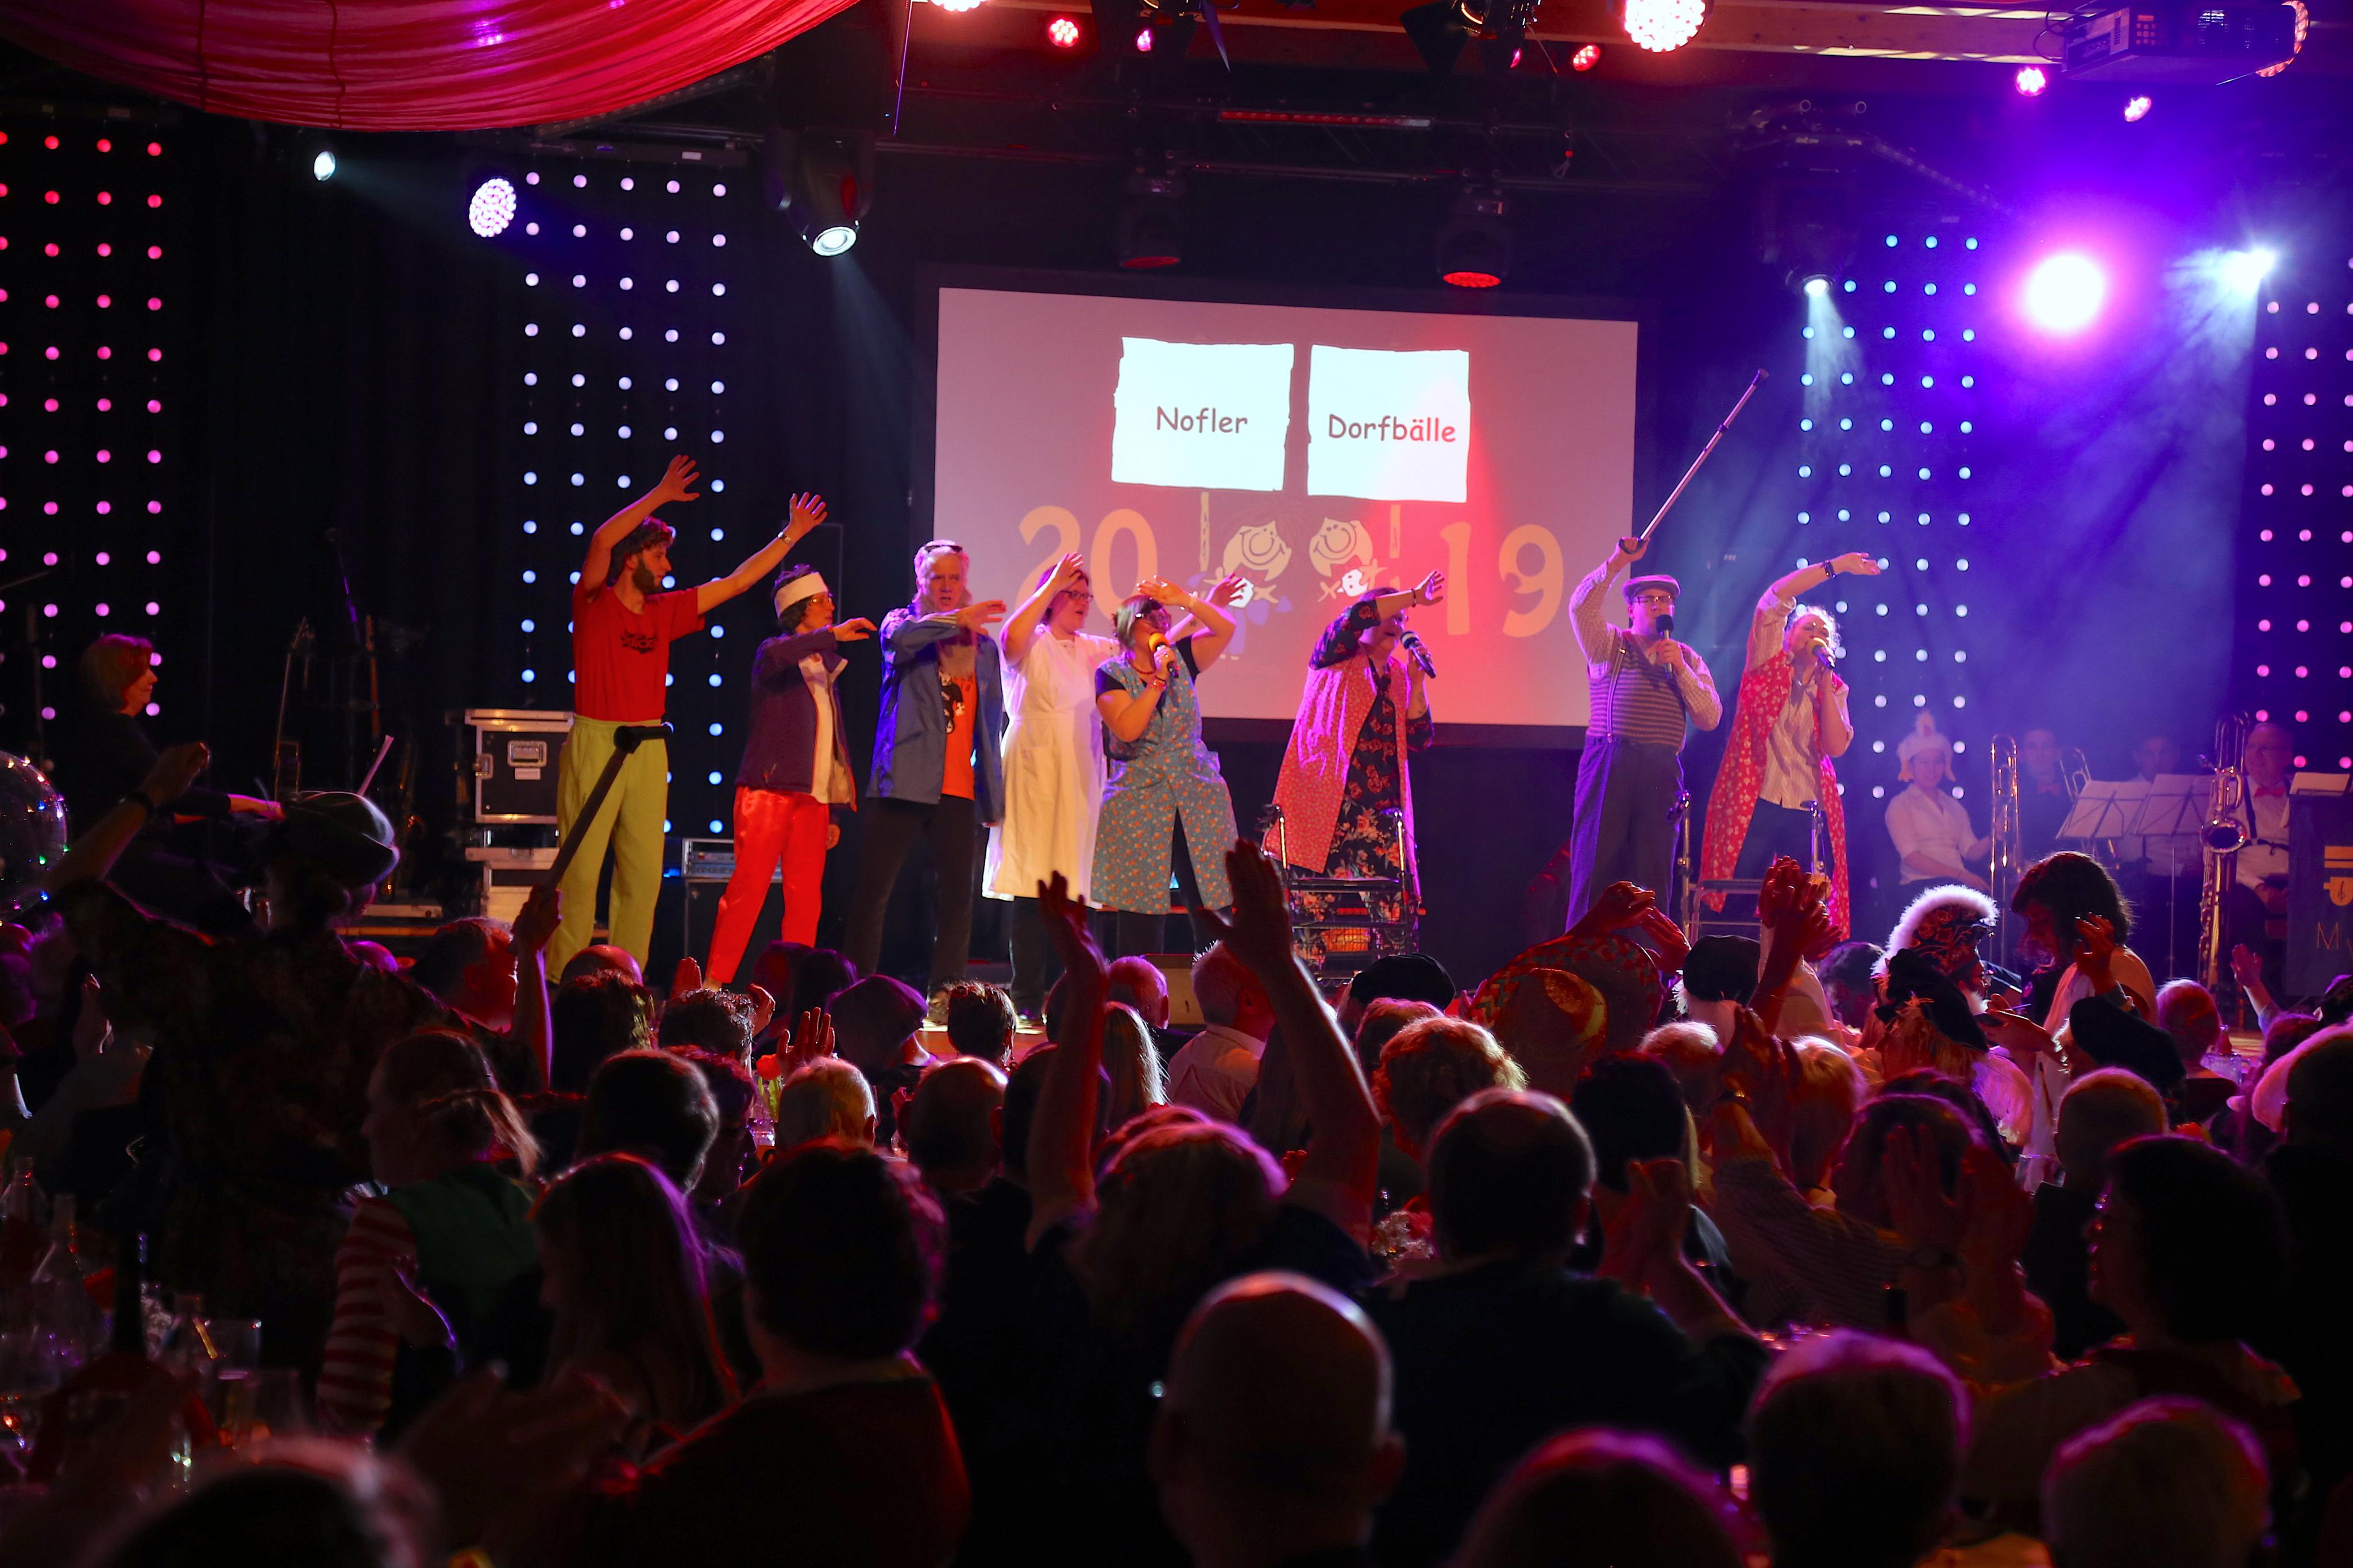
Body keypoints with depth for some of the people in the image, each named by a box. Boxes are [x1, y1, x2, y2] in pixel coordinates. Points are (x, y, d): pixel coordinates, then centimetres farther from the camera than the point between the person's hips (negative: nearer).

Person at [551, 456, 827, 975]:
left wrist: (790, 535, 19)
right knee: (580, 871, -7)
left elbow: (735, 583, 19)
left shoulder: (665, 611, 14)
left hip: (648, 751, 6)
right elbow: (602, 541, -19)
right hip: (595, 743, -6)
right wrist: (660, 496, -22)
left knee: (642, 874, 4)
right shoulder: (594, 603, -2)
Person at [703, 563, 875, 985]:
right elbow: (775, 656, -26)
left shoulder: (826, 666, 20)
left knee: (806, 898, 1)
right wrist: (833, 635, -27)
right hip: (769, 791, -6)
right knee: (749, 887, -11)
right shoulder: (774, 653, 2)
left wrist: (837, 807, 17)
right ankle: (715, 982, -9)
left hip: (812, 797, 6)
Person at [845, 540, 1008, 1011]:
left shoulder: (984, 644, 17)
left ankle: (946, 997, 6)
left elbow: (992, 721, 18)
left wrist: (993, 794, 11)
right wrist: (956, 619, -22)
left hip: (959, 790, 3)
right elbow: (899, 638, -18)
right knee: (873, 892, -5)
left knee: (958, 896, 1)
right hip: (905, 781, -3)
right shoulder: (903, 621, 8)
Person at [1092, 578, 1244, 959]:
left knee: (1212, 906, -4)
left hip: (1198, 797, 3)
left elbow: (1225, 630, -2)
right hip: (1139, 805, -3)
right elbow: (1127, 729, -14)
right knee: (1140, 913, -5)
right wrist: (1159, 680, -13)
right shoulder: (1112, 675, 1)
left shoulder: (1181, 660, 11)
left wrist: (1185, 600, -10)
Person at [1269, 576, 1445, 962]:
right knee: (1319, 907, -9)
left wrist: (1417, 683, 4)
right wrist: (1414, 596, -12)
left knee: (1395, 913, -7)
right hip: (1328, 805, -4)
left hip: (1382, 812, 5)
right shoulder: (1336, 662, 6)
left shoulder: (1399, 675, 19)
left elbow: (1419, 741, 11)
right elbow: (1356, 617, -15)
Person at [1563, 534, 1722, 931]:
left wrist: (1680, 668, -1)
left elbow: (1710, 718, 8)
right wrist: (1616, 563, -17)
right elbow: (1581, 607, -8)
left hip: (1662, 772, 2)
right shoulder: (1609, 645, 11)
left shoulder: (1688, 659, 19)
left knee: (1653, 871, 0)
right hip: (1610, 762, -2)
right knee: (1595, 865, -7)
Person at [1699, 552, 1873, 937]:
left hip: (1809, 813, 3)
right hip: (1756, 804, -3)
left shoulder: (1834, 689, 16)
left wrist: (1825, 685, -3)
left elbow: (1836, 747, -1)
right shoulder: (1769, 666, 8)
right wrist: (1835, 567, -4)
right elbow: (1776, 597, -4)